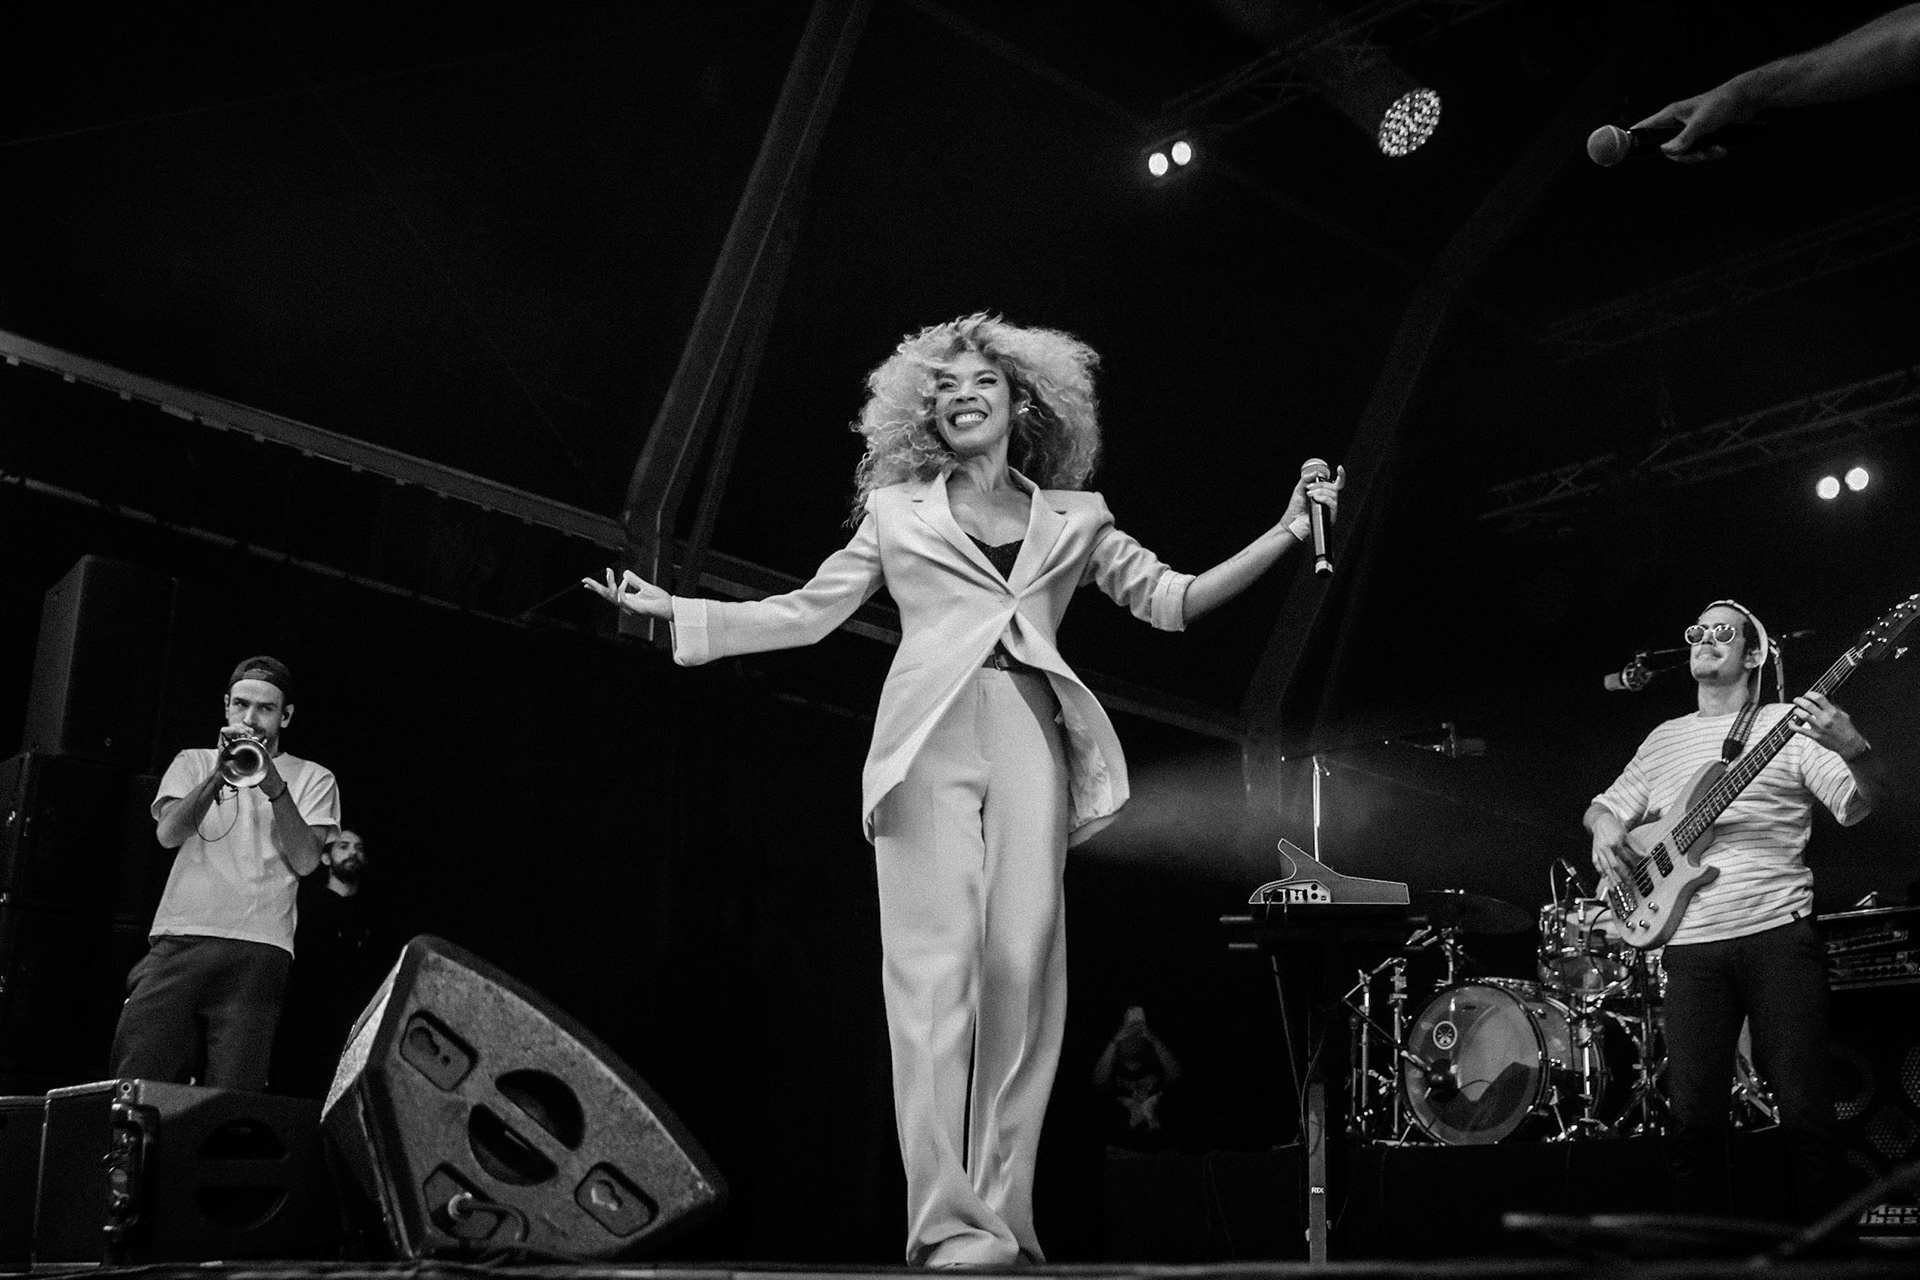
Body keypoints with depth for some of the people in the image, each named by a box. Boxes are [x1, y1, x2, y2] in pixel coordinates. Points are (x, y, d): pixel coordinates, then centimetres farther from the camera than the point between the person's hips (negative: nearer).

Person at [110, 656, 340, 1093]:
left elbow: (305, 860, -1)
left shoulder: (313, 779, 15)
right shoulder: (193, 762, 19)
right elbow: (168, 834, 1)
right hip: (178, 945, 1)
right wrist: (219, 774, -11)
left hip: (258, 954, -1)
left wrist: (274, 786, -11)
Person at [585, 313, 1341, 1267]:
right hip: (929, 735, -1)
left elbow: (1170, 599, 18)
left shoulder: (1073, 518, 21)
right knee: (935, 963, -12)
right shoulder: (896, 511, 20)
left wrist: (1285, 534, 10)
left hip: (1031, 737, 1)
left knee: (1024, 963, -8)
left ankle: (1004, 1214, -1)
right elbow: (805, 612, 21)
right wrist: (671, 609, 18)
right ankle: (948, 1220, -14)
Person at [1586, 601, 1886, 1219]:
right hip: (1691, 945, 3)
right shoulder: (1664, 739, 20)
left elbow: (1859, 804, -4)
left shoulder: (1786, 723, 6)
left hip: (1779, 934, -3)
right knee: (1693, 1119, -1)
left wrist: (1853, 749, -26)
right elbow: (1607, 803, 28)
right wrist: (1605, 827, 4)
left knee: (1804, 1111, -7)